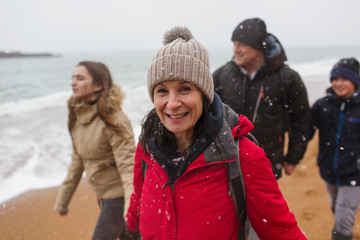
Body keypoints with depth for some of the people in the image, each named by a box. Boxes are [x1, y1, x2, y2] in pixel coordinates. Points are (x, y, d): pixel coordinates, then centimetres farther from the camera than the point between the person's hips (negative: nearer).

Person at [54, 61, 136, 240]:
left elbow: (127, 166, -27)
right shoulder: (78, 116, 2)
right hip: (102, 195, 7)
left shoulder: (113, 120, -23)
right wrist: (62, 200, 15)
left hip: (119, 195, -7)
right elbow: (78, 160, 10)